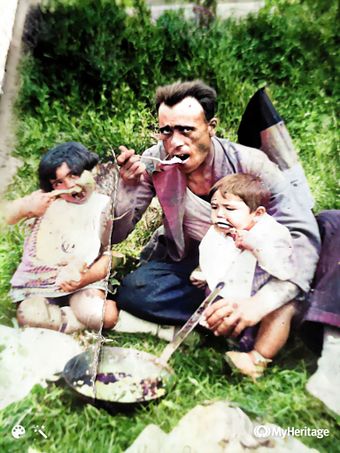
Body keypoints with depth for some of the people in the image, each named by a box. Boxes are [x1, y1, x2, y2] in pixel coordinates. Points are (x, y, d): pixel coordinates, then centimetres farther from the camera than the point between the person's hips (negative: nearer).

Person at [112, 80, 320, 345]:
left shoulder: (249, 163, -24)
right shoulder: (154, 163, -18)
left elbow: (303, 234, -31)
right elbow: (115, 236, -14)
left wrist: (260, 303, -46)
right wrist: (128, 186, -34)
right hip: (183, 261, 2)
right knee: (132, 292, -27)